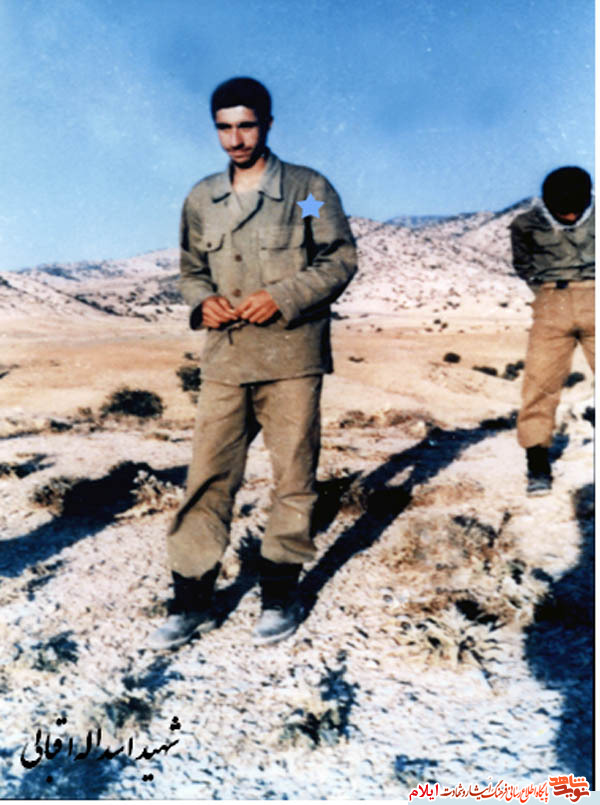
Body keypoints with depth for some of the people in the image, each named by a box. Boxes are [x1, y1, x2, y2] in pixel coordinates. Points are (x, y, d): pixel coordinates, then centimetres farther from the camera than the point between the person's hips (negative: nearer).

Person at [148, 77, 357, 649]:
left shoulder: (310, 189, 1)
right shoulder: (201, 200, 13)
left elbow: (341, 260, -1)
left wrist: (282, 297, -14)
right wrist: (202, 302, -3)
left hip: (293, 357, -2)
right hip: (225, 358, 3)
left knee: (293, 477, 5)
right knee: (208, 477, 1)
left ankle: (281, 595, 20)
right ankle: (191, 601, 12)